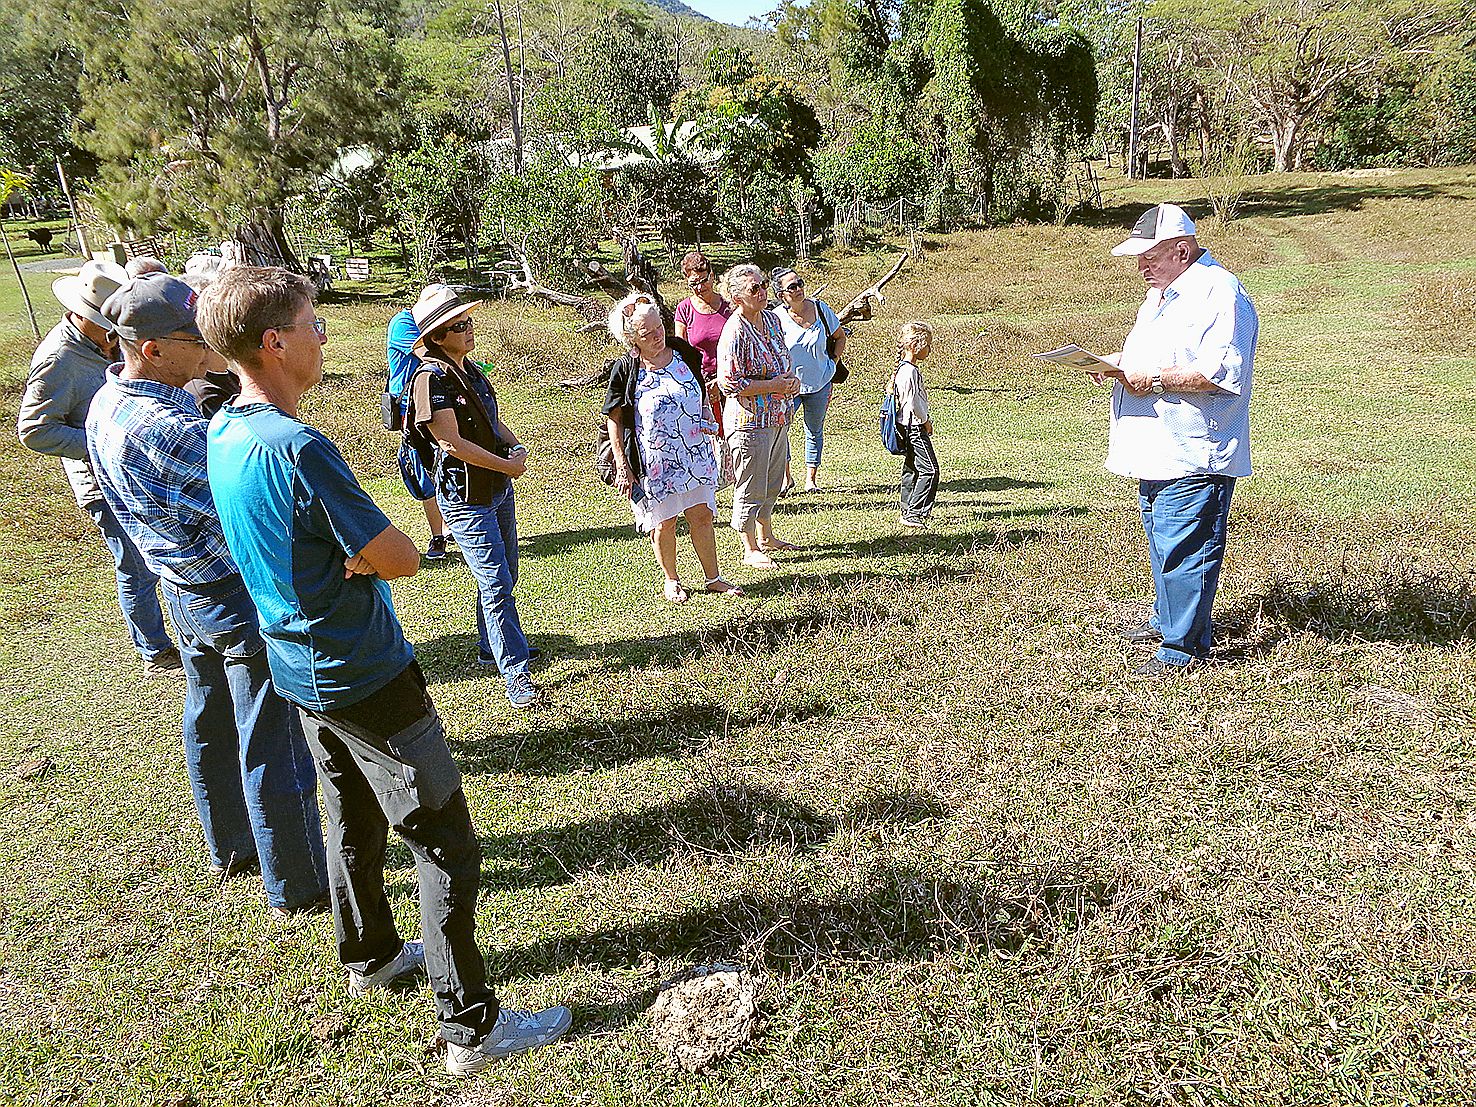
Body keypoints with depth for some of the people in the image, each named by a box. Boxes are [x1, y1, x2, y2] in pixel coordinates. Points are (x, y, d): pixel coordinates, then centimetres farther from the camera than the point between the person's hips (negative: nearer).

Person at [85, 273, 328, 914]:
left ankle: (231, 849, 42)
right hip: (240, 596, -10)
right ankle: (298, 886, 16)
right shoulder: (168, 430, -30)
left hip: (183, 591, 10)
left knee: (209, 723, 23)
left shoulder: (107, 404, 1)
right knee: (272, 743, 2)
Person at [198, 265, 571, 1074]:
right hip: (366, 679, -9)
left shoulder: (222, 434, 2)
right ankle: (471, 1027, 12)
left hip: (300, 671, 9)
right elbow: (401, 557, -22)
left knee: (353, 821, 26)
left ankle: (370, 956, 46)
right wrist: (366, 553, -5)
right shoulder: (297, 449, -27)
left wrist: (346, 553, -3)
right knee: (446, 848, 2)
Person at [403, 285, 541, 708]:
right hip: (466, 496, -9)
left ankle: (491, 647, 35)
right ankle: (515, 672, -1)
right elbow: (454, 442, -21)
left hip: (499, 487, 9)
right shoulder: (431, 379, -17)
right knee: (495, 584, -8)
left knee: (504, 575, 18)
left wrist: (517, 446, -1)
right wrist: (507, 465, -15)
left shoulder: (472, 370, 10)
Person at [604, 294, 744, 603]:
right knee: (664, 521, 8)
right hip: (654, 461, -3)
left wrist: (708, 421, 3)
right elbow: (614, 420, -6)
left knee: (701, 515, 9)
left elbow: (701, 394, 18)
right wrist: (622, 466, -9)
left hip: (694, 453, 4)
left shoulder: (683, 352, 1)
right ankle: (671, 581, 27)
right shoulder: (625, 370, -11)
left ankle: (713, 578, 23)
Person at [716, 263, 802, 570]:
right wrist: (773, 385, -21)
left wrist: (791, 378, 1)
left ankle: (765, 537, 39)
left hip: (777, 417, 9)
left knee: (772, 482, 21)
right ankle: (750, 550, 16)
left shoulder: (771, 319, 7)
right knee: (750, 488, 2)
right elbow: (728, 383, -22)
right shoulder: (735, 333, -19)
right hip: (749, 420, -9)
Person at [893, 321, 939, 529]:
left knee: (911, 468, 17)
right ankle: (913, 514, -11)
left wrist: (924, 420, 19)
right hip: (915, 427, -11)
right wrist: (925, 420, -9)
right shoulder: (910, 371, -20)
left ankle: (909, 510, 26)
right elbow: (912, 403, -22)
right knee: (930, 469, -10)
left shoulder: (903, 369, 12)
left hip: (907, 427, 11)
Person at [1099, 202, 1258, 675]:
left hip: (1193, 457, -10)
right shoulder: (1162, 293, 18)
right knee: (1161, 538, 20)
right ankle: (1166, 618, 35)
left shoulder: (1219, 292, -14)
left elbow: (1222, 371, -24)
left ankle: (1184, 645, 1)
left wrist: (1155, 379, -23)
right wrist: (1122, 363, 11)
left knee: (1184, 548, -7)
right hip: (1159, 451, 10)